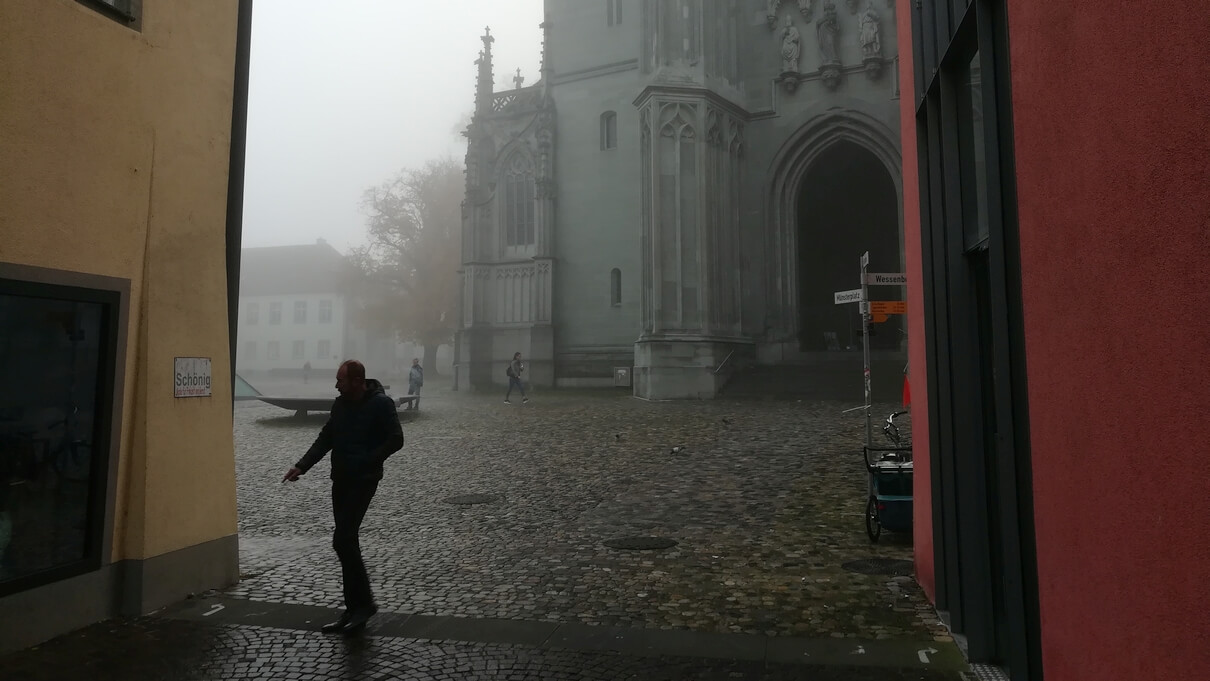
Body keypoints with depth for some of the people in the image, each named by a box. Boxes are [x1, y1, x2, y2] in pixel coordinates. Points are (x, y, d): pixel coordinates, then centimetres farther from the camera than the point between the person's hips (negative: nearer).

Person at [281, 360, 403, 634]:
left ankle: (364, 602, 3)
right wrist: (302, 466, 5)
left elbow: (395, 440, -14)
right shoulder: (340, 404, 9)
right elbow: (325, 438, 14)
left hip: (363, 480, -7)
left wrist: (365, 462, -18)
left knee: (342, 540, -12)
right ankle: (355, 609, 19)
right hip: (341, 479, 8)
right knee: (347, 541, 9)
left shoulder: (381, 404, -12)